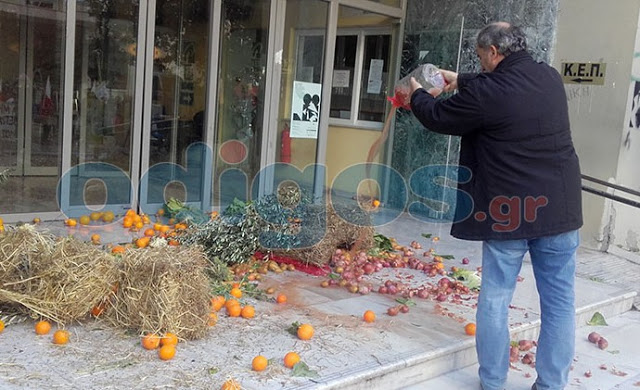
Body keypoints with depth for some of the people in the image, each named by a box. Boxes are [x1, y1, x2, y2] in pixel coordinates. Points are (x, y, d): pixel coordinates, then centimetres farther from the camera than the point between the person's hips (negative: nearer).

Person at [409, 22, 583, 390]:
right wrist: (461, 81, 34)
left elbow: (437, 117, 3)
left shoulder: (484, 93, -14)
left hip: (508, 211, -4)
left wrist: (418, 94, 23)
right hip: (560, 207, 5)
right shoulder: (550, 77, 5)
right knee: (560, 301, 10)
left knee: (495, 298, 9)